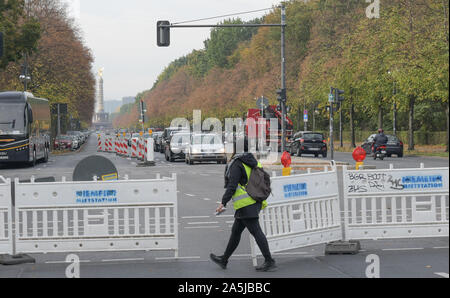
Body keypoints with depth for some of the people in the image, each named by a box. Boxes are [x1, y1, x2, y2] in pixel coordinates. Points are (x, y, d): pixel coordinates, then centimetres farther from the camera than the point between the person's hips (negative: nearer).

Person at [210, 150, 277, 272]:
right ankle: (224, 260, 25)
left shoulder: (236, 165, -6)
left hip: (246, 205, -9)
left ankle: (270, 262, -10)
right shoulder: (251, 165, 20)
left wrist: (223, 203, -15)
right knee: (236, 231, 16)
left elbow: (232, 186, -16)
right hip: (255, 203, 9)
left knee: (256, 232, -9)